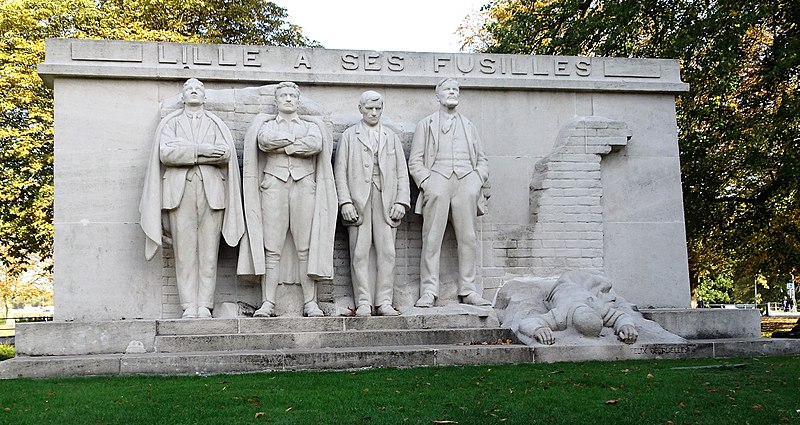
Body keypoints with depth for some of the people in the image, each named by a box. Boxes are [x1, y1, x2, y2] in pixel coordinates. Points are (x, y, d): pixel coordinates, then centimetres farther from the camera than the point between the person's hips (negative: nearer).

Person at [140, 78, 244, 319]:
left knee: (208, 252, -3)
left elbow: (225, 154, -2)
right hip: (180, 191, 0)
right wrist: (201, 150, -9)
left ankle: (205, 306, 0)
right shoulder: (170, 123, 16)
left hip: (211, 192, 1)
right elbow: (165, 153, -3)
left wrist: (185, 150, -7)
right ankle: (189, 308, -1)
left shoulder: (216, 125, 17)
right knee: (185, 252, -4)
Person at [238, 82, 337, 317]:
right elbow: (265, 140, -6)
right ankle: (268, 303, -5)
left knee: (306, 249, -4)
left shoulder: (312, 125, 20)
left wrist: (281, 146, -3)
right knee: (271, 249, -6)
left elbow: (316, 145, -5)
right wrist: (299, 139, -1)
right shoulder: (266, 124, 20)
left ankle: (310, 302, -2)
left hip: (304, 185, 0)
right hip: (273, 185, 0)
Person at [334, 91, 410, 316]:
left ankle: (384, 302, 3)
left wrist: (401, 202, 2)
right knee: (359, 253, -4)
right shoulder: (349, 136, 12)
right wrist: (345, 202, -7)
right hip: (358, 200, -2)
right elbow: (340, 171, 5)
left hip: (386, 201, 2)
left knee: (387, 252, -2)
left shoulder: (392, 137, 19)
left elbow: (402, 172, 14)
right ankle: (363, 302, 1)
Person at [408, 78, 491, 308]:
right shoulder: (426, 124, 17)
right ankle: (428, 292, -6)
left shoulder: (468, 125, 25)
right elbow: (415, 161, 9)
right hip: (437, 179, -2)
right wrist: (426, 183, -7)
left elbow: (482, 160, 21)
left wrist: (477, 182, 4)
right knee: (432, 239, -8)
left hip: (466, 181, 3)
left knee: (468, 238, -2)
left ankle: (468, 291, 3)